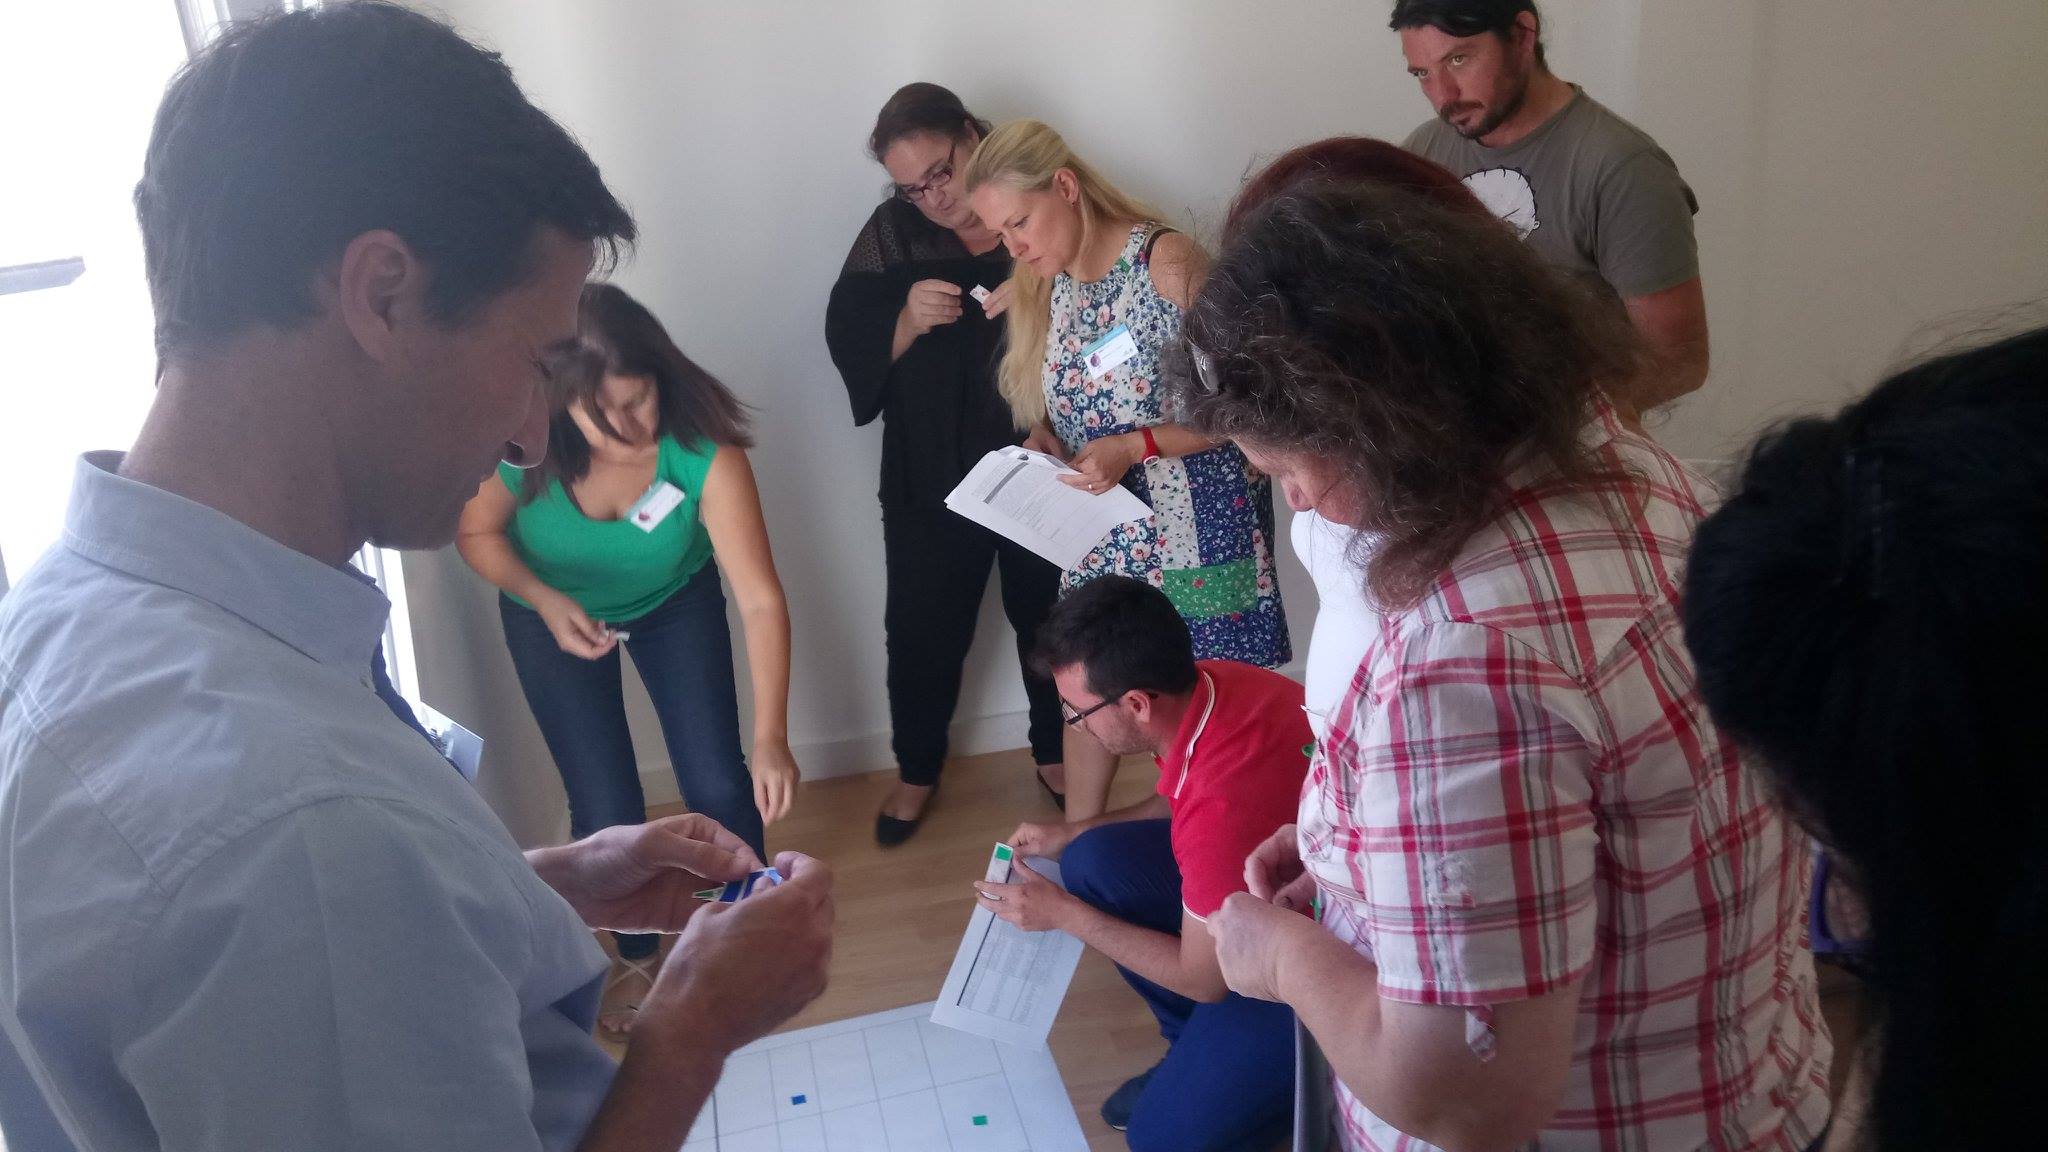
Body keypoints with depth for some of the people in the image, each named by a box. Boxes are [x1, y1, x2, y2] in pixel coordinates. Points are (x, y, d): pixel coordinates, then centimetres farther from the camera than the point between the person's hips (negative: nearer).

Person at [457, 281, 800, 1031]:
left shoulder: (702, 449, -36)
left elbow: (761, 599, -37)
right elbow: (476, 533, -11)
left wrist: (771, 738, -43)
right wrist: (545, 600, -30)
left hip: (676, 605, 0)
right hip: (554, 619, 0)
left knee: (721, 789, -2)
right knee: (607, 813, 1)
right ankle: (637, 958, 30)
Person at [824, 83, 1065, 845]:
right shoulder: (892, 235, 0)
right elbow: (850, 345, -4)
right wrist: (909, 319, -24)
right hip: (934, 478, 1)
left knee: (1050, 619, 16)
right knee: (923, 632, 8)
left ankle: (1055, 752, 40)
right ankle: (917, 770, 31)